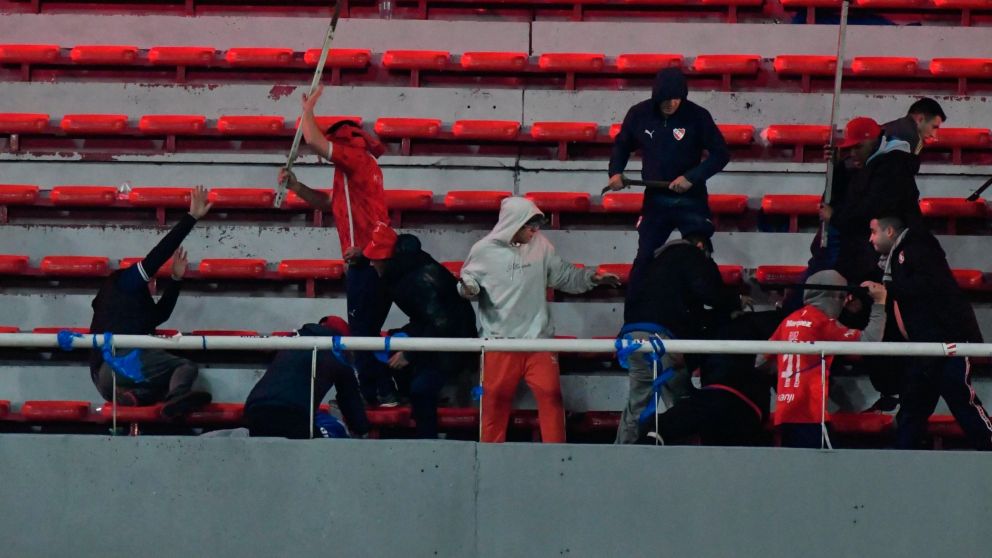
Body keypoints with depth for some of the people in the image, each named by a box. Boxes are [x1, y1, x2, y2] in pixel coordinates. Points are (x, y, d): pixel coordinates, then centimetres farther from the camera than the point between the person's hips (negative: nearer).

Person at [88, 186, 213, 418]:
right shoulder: (123, 282, 13)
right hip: (123, 360, -8)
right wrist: (192, 217, 2)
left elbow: (159, 314, 33)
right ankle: (178, 396, -37)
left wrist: (176, 279, 29)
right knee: (186, 366, -3)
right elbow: (158, 255, 2)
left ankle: (133, 396, -14)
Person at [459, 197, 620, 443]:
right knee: (496, 398, 5)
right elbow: (468, 280, 8)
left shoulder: (540, 245, 2)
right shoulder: (484, 250, -4)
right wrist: (468, 286, -15)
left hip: (538, 338, 2)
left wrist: (591, 277, -3)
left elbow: (565, 275, 11)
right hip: (500, 339, -2)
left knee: (550, 394, -3)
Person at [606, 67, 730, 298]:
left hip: (691, 199, -2)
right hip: (655, 199, 2)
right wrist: (616, 171, -3)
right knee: (644, 259, 4)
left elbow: (721, 154, -8)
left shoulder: (697, 116, -14)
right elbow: (622, 145, 13)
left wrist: (692, 177, -19)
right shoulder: (639, 114, -5)